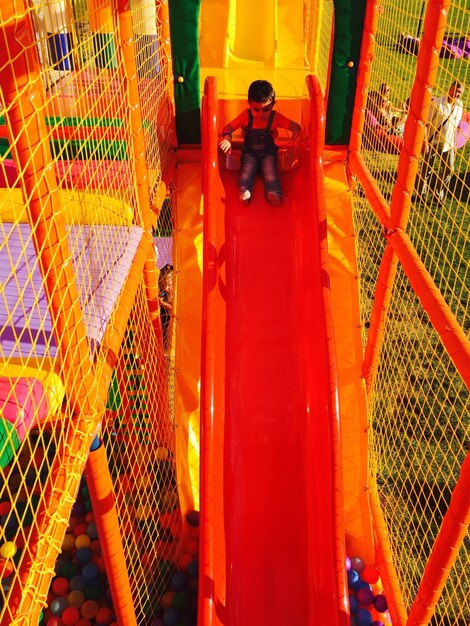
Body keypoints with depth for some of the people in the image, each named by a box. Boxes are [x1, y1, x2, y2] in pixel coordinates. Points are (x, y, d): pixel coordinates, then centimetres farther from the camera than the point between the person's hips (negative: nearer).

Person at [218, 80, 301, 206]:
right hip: (249, 153, 1)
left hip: (268, 153, -1)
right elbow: (228, 127, -10)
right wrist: (227, 138, -33)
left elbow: (295, 126, -10)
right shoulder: (245, 115, -7)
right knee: (247, 170, -26)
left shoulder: (275, 117, -7)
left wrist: (295, 131, -36)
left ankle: (274, 194, -44)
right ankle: (244, 191, -43)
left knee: (270, 171, -26)